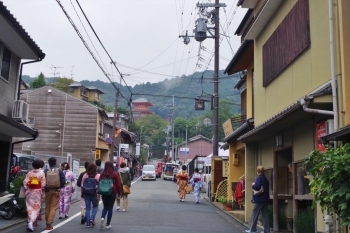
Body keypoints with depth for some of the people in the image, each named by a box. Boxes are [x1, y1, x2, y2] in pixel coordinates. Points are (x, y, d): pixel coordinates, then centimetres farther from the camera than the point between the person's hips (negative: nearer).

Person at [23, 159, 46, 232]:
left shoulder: (29, 173, 0)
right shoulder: (41, 173, -7)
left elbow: (25, 182, -3)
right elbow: (43, 184, -8)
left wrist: (26, 190, 8)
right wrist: (42, 191, 7)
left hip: (30, 191, 3)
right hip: (38, 191, -2)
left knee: (30, 207, 15)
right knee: (36, 207, 0)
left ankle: (30, 221, 22)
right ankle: (31, 222, -15)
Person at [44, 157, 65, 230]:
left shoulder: (45, 171, -4)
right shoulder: (60, 171, -3)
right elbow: (63, 181, -6)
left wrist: (45, 187, 9)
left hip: (48, 190, 1)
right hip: (56, 191, -1)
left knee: (47, 207, 14)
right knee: (53, 207, 2)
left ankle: (47, 223, 23)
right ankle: (49, 223, -8)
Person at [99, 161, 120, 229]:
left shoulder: (102, 174, 0)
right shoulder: (115, 174, -6)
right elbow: (118, 184, -4)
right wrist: (119, 193, 6)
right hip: (112, 192, -2)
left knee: (105, 207, 16)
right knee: (110, 208, 5)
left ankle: (102, 218, -12)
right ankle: (108, 224, 6)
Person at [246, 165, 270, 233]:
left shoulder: (259, 178, -13)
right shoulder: (266, 179, 13)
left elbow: (257, 187, -26)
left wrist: (253, 185, -6)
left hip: (259, 199, -8)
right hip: (266, 199, 8)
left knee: (255, 214, 2)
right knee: (265, 215, 8)